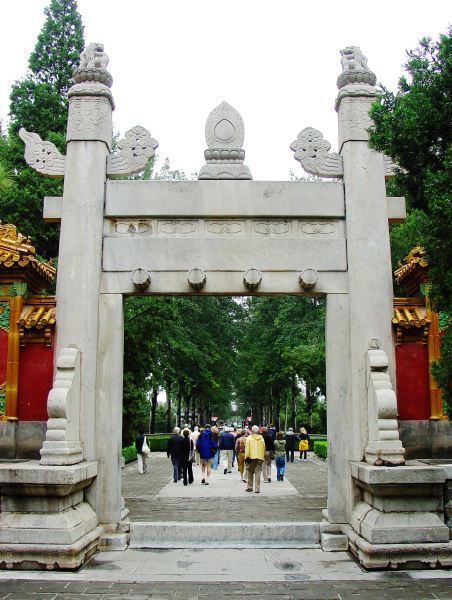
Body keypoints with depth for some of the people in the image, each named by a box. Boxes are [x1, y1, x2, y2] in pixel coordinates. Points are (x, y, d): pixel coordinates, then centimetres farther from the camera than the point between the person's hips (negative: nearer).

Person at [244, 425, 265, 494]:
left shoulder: (249, 438, -4)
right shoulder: (261, 438, 5)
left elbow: (247, 448, -8)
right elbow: (264, 448, 10)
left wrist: (246, 457, -5)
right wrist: (263, 456, 20)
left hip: (252, 457, -2)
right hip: (260, 458, 2)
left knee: (250, 473, 11)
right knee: (258, 473, 3)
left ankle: (249, 487, 15)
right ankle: (257, 489, 0)